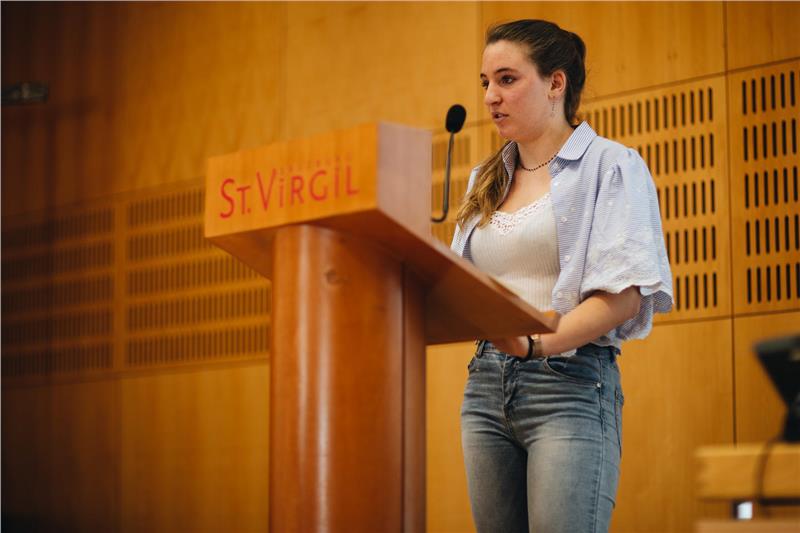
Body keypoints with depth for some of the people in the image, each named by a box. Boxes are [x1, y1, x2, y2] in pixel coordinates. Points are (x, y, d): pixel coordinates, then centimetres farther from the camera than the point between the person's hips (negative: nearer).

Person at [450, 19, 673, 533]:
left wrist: (536, 343, -24)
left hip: (571, 382, -6)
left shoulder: (611, 165, 0)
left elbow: (624, 294, -11)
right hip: (487, 385, 6)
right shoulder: (486, 182, 19)